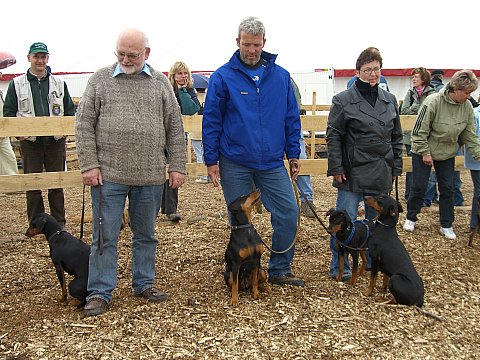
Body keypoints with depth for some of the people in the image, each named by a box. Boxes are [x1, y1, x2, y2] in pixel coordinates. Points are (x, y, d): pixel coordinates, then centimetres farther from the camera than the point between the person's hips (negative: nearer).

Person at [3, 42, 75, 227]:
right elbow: (8, 112, 7)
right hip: (30, 141, -1)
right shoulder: (17, 84, 5)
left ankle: (59, 223, 16)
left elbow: (70, 111, 15)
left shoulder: (59, 83, 9)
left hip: (55, 140, 1)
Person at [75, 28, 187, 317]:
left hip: (151, 176, 2)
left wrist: (177, 166, 3)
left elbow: (175, 129, 9)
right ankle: (100, 293, 14)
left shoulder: (160, 83, 8)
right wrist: (89, 165, -6)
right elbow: (84, 125, 2)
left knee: (146, 235, 13)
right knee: (105, 236, 3)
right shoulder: (100, 80, 4)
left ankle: (144, 284, 28)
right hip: (109, 175, -1)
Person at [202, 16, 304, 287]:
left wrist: (294, 154, 8)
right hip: (234, 164, -2)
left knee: (289, 212, -1)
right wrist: (212, 160, -4)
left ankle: (280, 270, 17)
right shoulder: (223, 77, -3)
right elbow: (211, 121, -2)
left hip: (272, 163, 3)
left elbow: (292, 119, 10)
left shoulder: (281, 76, 5)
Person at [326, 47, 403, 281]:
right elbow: (333, 136, -5)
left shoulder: (390, 100, 11)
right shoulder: (343, 100, -4)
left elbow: (396, 137, 16)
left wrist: (396, 167, 12)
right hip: (353, 171, -5)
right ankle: (339, 267, 9)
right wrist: (336, 167, -10)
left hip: (381, 172, 5)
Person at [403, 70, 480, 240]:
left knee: (447, 189, 7)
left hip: (447, 154, 5)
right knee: (419, 187, 3)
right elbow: (419, 130, -18)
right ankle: (411, 218, 23)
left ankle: (446, 225, 19)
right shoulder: (433, 102, -25)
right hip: (423, 152, -4)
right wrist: (425, 152, -16)